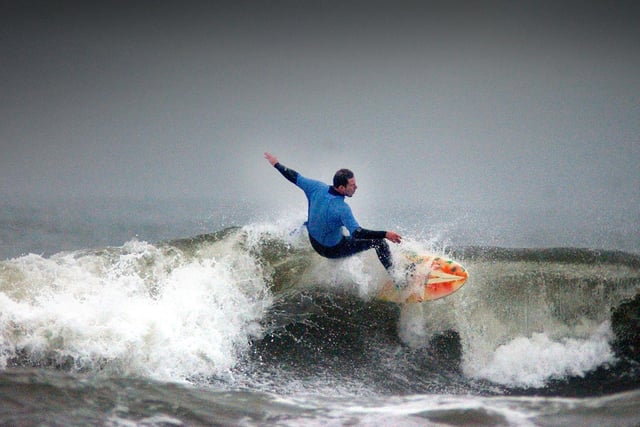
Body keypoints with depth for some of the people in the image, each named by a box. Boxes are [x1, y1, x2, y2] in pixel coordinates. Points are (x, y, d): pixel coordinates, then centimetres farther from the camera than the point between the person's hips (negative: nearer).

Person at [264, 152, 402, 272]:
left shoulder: (317, 187, -17)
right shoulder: (341, 208, -35)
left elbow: (295, 177, -2)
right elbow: (357, 233, -41)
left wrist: (277, 164, 15)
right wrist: (385, 234, -45)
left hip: (314, 242, 7)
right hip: (333, 250, -7)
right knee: (379, 241, -2)